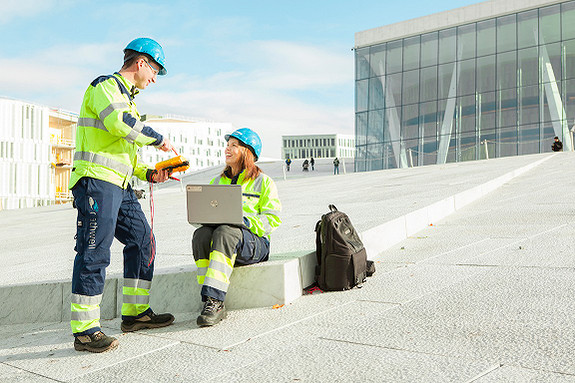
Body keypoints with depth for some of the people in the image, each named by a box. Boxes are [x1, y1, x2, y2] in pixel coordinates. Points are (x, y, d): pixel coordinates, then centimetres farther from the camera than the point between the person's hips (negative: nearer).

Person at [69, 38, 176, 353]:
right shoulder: (105, 85, -3)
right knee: (94, 252, -11)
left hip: (119, 186, 10)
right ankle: (84, 330, -7)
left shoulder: (126, 98, 27)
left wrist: (148, 173, 13)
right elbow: (119, 123, -23)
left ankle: (135, 312, 18)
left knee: (142, 241, 10)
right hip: (97, 179, -10)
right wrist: (158, 139, -12)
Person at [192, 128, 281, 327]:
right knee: (201, 234, -31)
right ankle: (210, 302, -37)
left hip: (254, 240, -4)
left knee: (225, 233, -37)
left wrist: (247, 222, -19)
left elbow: (273, 219, -1)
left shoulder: (263, 181, 8)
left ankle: (214, 300, -44)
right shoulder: (217, 181, 24)